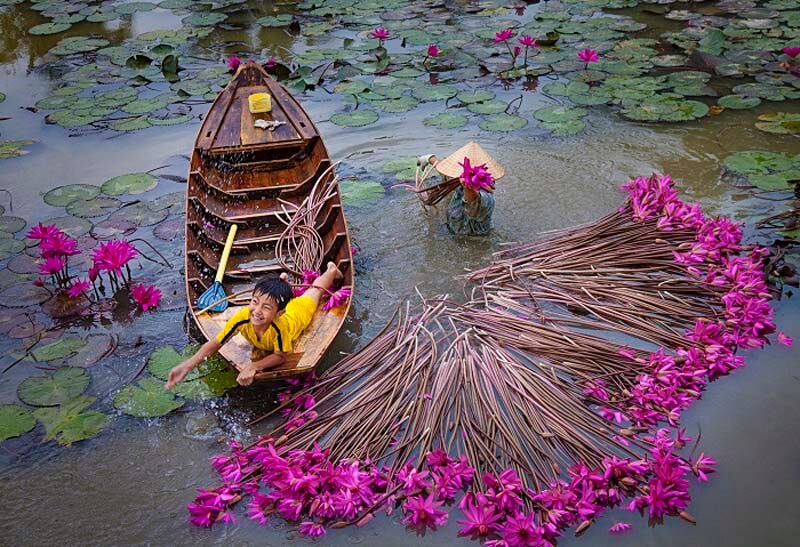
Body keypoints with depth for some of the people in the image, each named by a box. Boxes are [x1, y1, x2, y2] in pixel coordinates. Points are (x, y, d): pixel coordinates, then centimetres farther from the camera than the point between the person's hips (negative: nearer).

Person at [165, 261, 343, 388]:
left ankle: (331, 270, 58)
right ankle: (283, 281, 63)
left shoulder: (279, 327, -53)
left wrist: (253, 367, -55)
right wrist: (187, 365, -55)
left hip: (298, 310, -1)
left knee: (315, 290, 31)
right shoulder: (242, 317, -46)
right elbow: (215, 344, -40)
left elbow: (281, 356, -39)